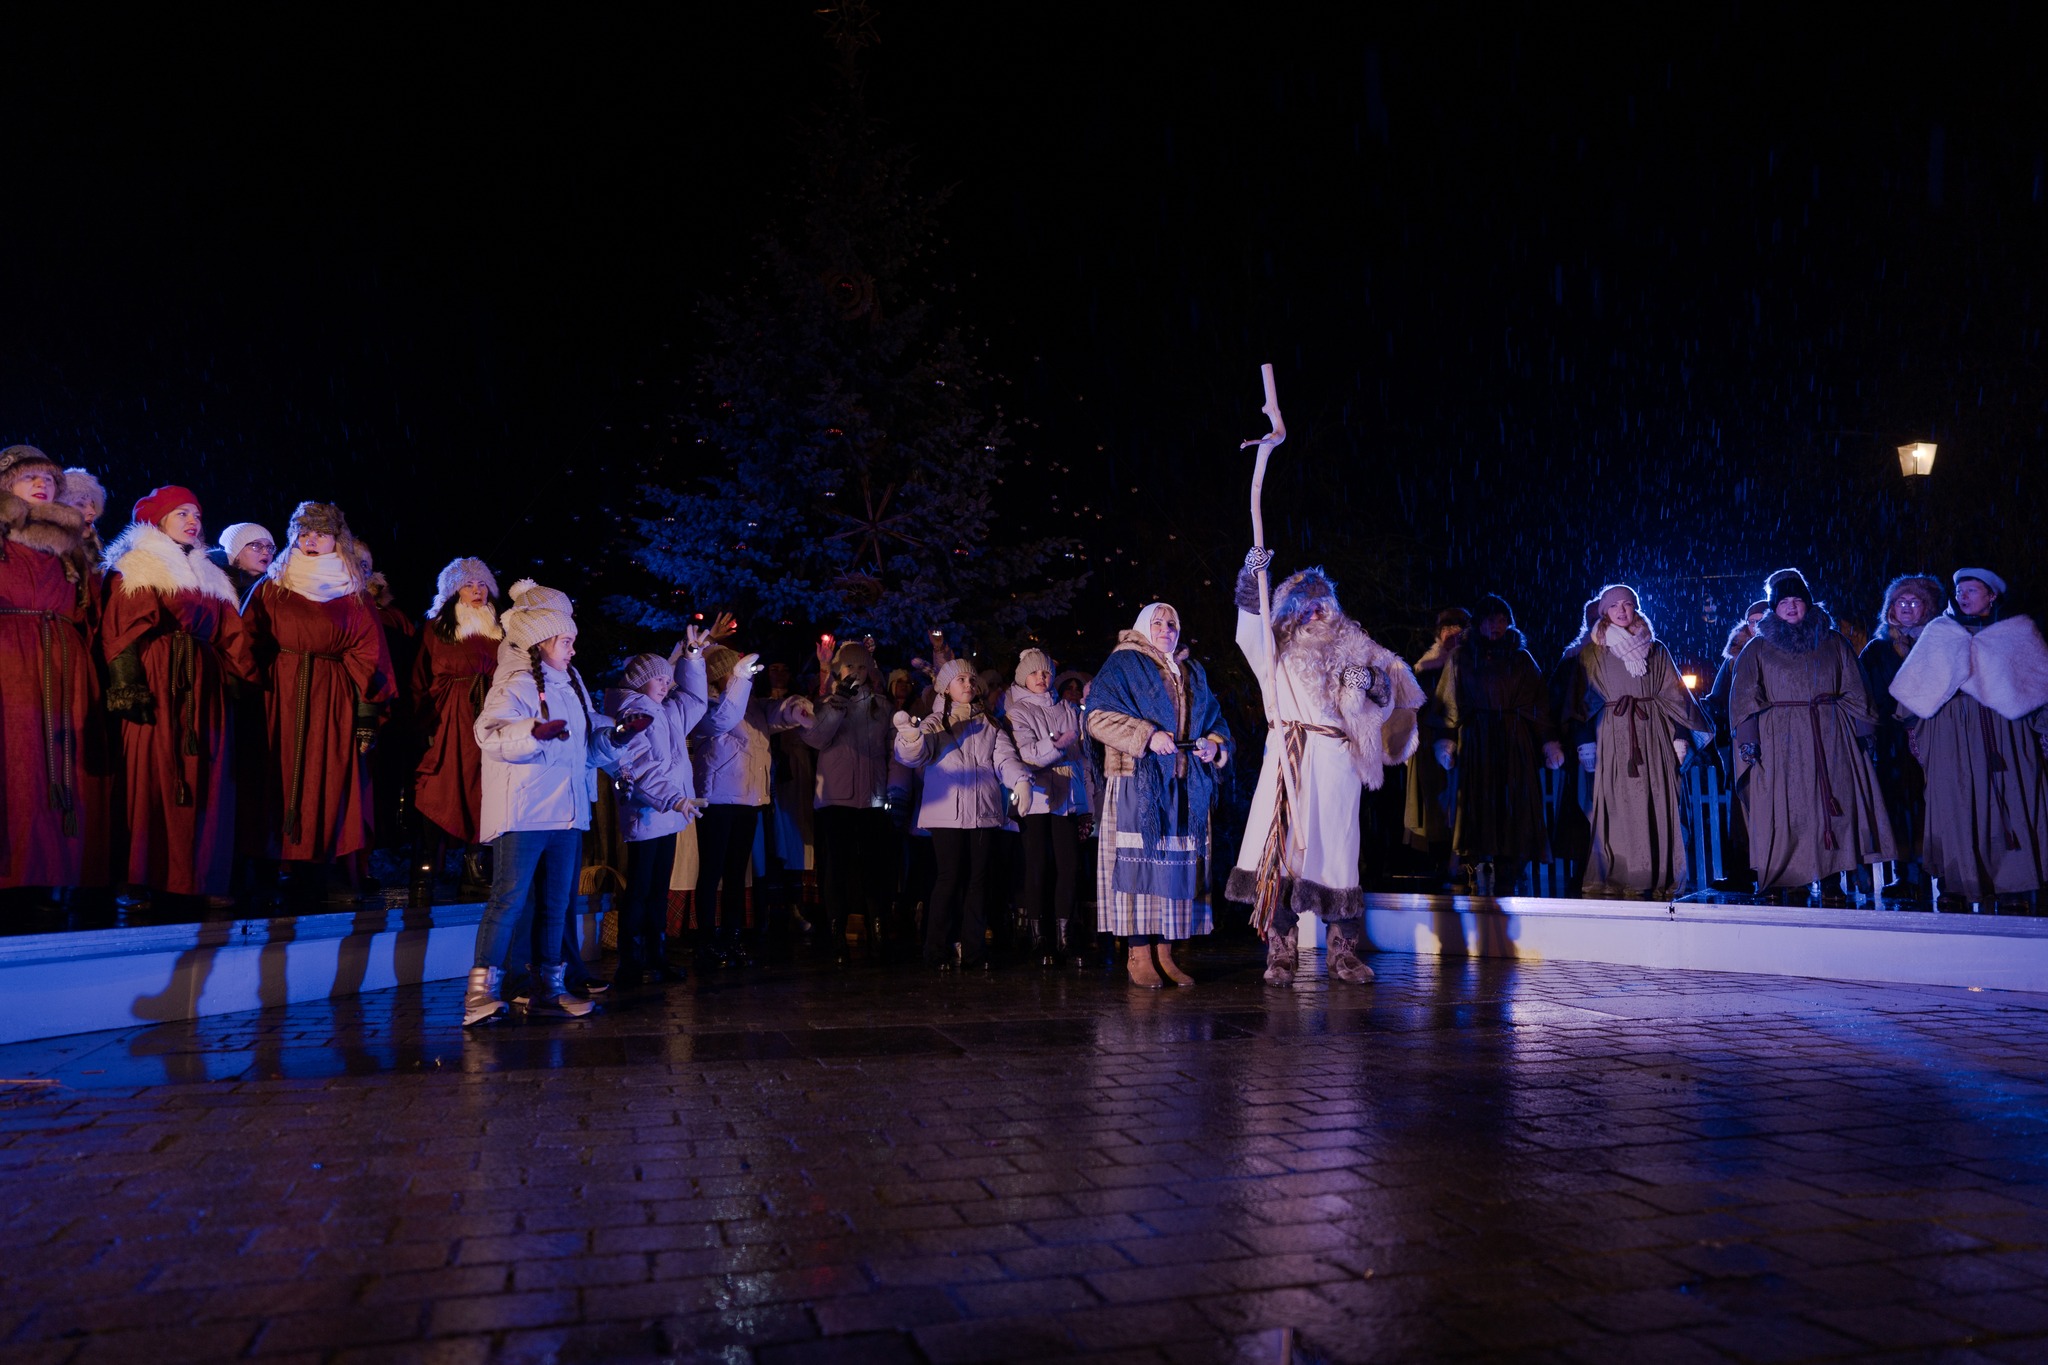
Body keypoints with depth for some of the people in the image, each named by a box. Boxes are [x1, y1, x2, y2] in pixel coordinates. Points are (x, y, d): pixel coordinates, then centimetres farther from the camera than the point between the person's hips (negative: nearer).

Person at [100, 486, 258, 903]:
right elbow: (121, 630, -8)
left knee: (203, 782, 2)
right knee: (151, 778, -8)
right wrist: (128, 684, -18)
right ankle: (144, 882, -5)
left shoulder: (210, 577, 23)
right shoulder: (136, 568, 3)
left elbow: (231, 638, 18)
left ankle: (199, 878, 5)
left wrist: (244, 682, 8)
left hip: (202, 690, 6)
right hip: (156, 689, -6)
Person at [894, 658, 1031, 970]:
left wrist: (1020, 780, -19)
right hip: (947, 813, -3)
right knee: (950, 878, -8)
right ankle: (938, 951, 1)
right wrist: (910, 737, -36)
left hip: (984, 813, 3)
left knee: (977, 880, 3)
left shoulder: (990, 724, 16)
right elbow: (914, 756, -12)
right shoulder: (935, 723, 6)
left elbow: (1005, 756, 2)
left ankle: (973, 952, 8)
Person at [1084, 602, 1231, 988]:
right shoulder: (1123, 665, 3)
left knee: (1179, 865, 2)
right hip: (1138, 784, -5)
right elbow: (1097, 716, -8)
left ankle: (1165, 952, 7)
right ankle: (1139, 954, -4)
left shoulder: (1193, 674, 23)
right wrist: (1147, 735, -16)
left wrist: (1214, 744, 0)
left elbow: (1216, 721, 23)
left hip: (1185, 788, 6)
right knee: (1140, 863, -9)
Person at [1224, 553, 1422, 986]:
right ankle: (1280, 955, -5)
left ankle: (1344, 953, 10)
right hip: (1288, 758, -1)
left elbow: (1393, 680, 21)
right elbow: (1249, 622, -4)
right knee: (1283, 846, -8)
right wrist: (1252, 576, -20)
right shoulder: (1277, 646, 13)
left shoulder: (1350, 646, 17)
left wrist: (1370, 680, -1)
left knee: (1337, 850, 1)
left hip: (1336, 760, 1)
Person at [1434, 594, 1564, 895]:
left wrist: (1548, 742, -3)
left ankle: (1506, 889, -2)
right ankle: (1481, 887, -2)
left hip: (1515, 744, 1)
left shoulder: (1521, 658, 13)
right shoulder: (1462, 656, 11)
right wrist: (1446, 740, -9)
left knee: (1513, 810, -4)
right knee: (1478, 807, -5)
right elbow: (1448, 702, 3)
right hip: (1475, 743, -1)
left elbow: (1539, 703, 7)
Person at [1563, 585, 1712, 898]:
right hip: (1613, 735, -1)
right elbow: (1581, 701, 6)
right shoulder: (1592, 653, 8)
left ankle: (1659, 878, 2)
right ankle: (1618, 879, -4)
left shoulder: (1656, 649, 13)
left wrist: (1681, 736, 4)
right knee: (1619, 804, -6)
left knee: (1658, 803, -3)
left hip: (1653, 733, 2)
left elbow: (1674, 694, 11)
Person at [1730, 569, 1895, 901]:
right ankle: (1777, 884, -4)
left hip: (1830, 739, 2)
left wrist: (1864, 734, 1)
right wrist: (1748, 741, -11)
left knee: (1835, 805, -3)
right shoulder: (1758, 649, 9)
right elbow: (1744, 699, 0)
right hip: (1780, 743, -2)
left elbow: (1854, 693, 11)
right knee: (1783, 810, -5)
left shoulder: (1833, 643, 14)